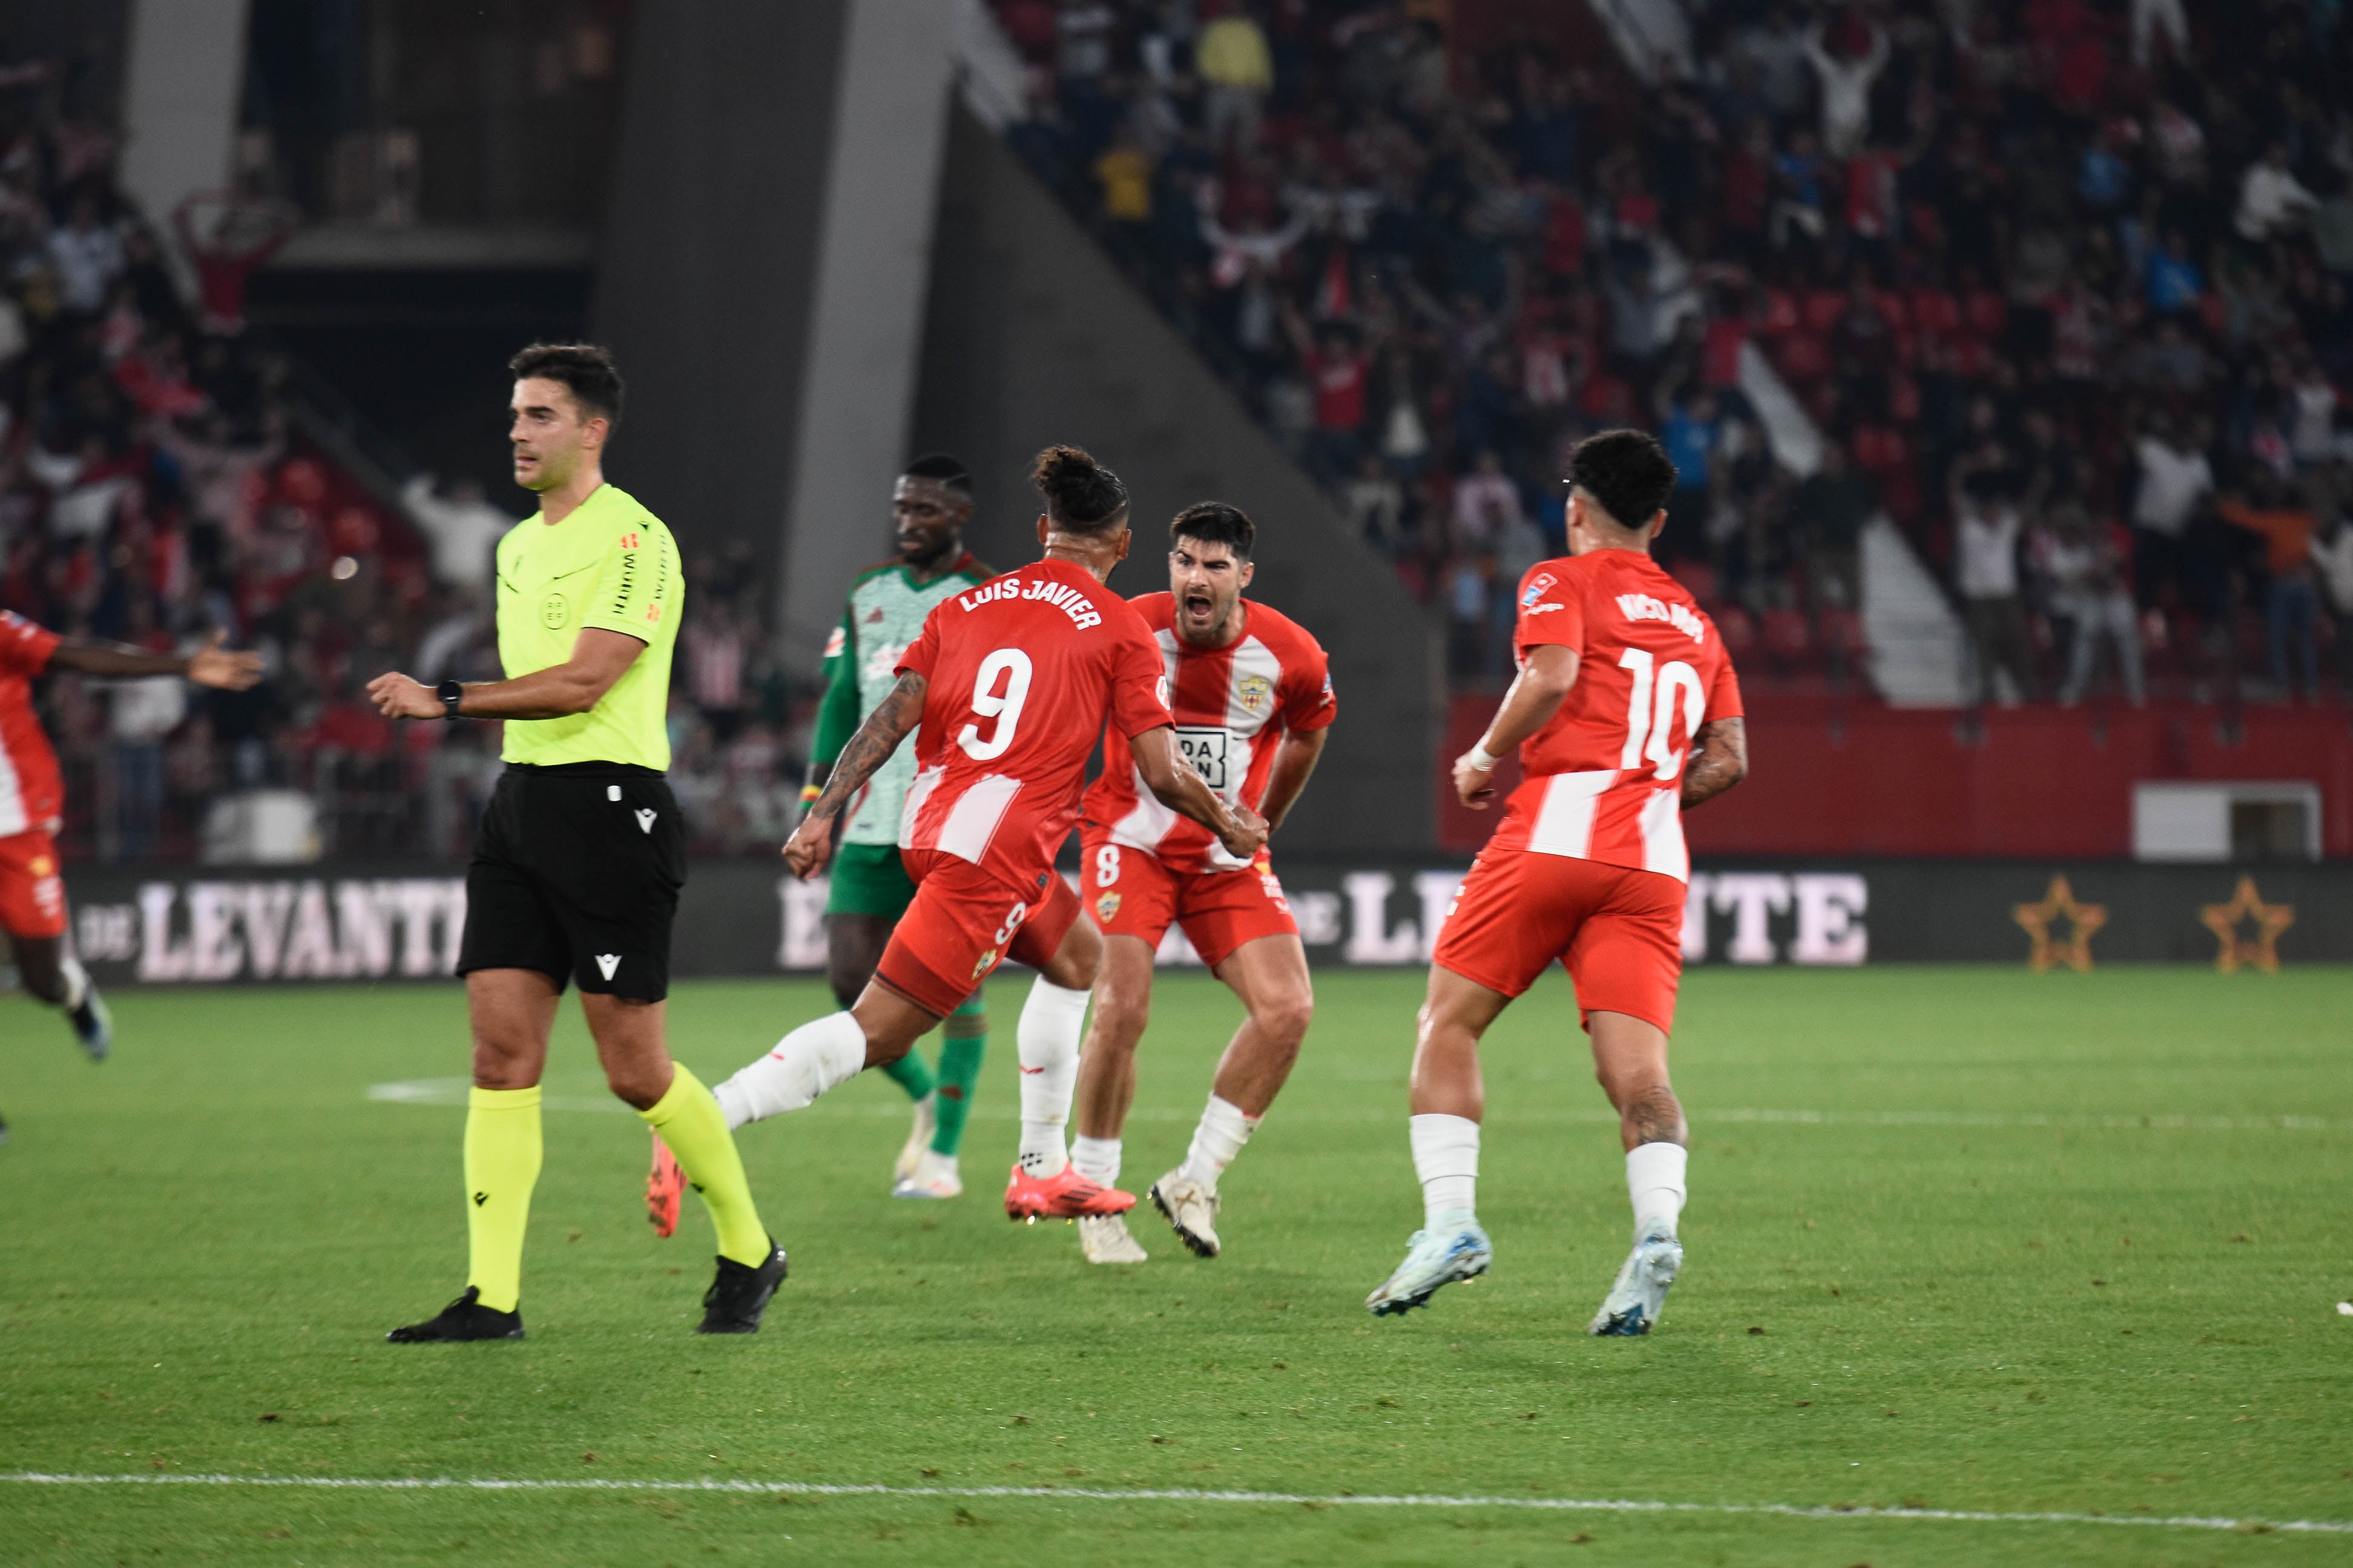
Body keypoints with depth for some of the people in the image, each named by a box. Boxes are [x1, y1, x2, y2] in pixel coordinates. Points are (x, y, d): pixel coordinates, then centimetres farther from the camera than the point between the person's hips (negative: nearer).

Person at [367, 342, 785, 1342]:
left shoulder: (634, 539, -10)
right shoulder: (519, 547, 18)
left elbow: (581, 682, -19)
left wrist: (447, 700, -17)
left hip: (609, 805, -8)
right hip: (520, 805, 8)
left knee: (635, 1071, -4)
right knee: (500, 1051, -2)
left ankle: (749, 1253, 16)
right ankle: (493, 1296, -4)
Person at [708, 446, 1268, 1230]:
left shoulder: (965, 605, 15)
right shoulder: (1119, 629, 1)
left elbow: (891, 716, 4)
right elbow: (1164, 775, -2)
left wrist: (824, 814, 1)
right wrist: (1232, 827, 15)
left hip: (928, 825, 7)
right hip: (996, 847, -7)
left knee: (1078, 954, 29)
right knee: (877, 1031, -11)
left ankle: (1042, 1167, 29)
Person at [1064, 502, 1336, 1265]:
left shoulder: (1291, 655, -11)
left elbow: (1307, 736, 13)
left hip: (1229, 858, 3)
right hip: (1132, 840, -3)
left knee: (1287, 1009, -13)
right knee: (1121, 1010, -19)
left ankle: (1195, 1183, 3)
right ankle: (1094, 1198, 0)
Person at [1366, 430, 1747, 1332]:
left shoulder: (1562, 582, 8)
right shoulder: (1695, 623, 25)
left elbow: (1552, 675, -12)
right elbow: (1729, 758, 18)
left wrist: (1484, 759, 1)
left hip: (1554, 833, -4)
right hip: (1654, 859, 4)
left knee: (1449, 1022, 7)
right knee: (1635, 1066, -4)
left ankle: (1450, 1220, -7)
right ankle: (1656, 1228, -30)